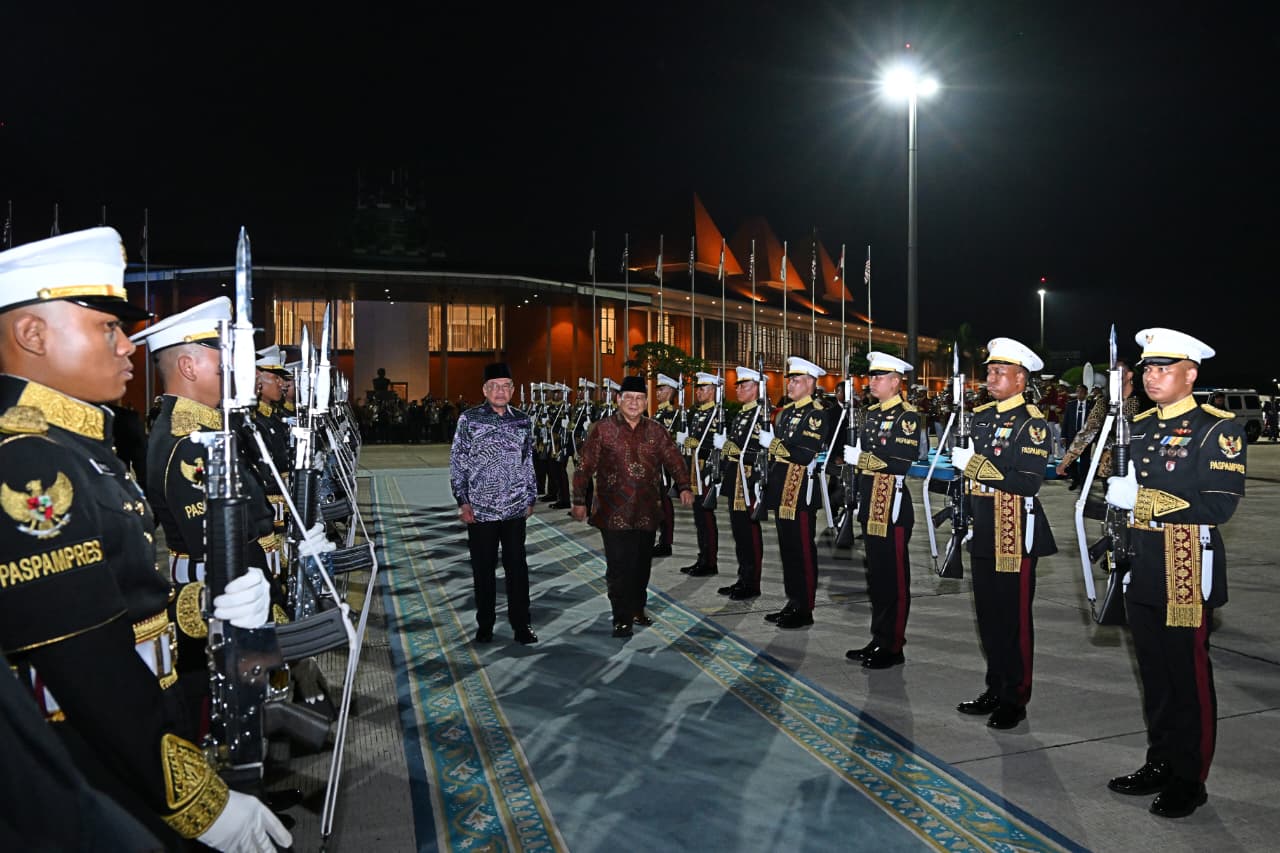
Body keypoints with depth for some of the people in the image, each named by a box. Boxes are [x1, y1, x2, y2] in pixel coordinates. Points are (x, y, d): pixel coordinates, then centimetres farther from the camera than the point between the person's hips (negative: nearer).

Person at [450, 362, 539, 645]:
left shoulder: (523, 421, 6)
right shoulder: (469, 419, -3)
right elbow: (457, 462, -1)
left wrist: (530, 498, 12)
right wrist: (463, 501, -6)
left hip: (515, 508, 2)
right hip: (480, 509, -2)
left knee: (517, 567, 6)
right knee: (483, 569, 8)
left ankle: (521, 625, 17)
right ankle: (485, 624, 23)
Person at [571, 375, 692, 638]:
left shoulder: (656, 431, 7)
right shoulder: (603, 429, -4)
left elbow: (674, 460, 6)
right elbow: (585, 467, -3)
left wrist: (684, 487, -8)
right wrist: (579, 500, -5)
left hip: (647, 513, 4)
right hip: (614, 514, -4)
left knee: (642, 565, 13)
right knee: (619, 567, -3)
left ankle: (637, 609, 31)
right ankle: (622, 619, 7)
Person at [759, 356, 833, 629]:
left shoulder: (817, 414, -10)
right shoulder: (785, 411, 16)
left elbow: (805, 454, -20)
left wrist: (773, 443, -18)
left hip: (801, 491, -9)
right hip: (781, 489, 9)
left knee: (803, 550, -1)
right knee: (787, 547, 14)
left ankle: (805, 609, 7)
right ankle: (792, 603, 23)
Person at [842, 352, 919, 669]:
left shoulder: (907, 416, -11)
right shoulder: (872, 413, 14)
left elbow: (901, 463, -20)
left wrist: (861, 458, -19)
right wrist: (853, 455, 3)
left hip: (893, 504, -9)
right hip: (870, 502, 9)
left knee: (894, 577, 0)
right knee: (876, 574, 15)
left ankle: (893, 646, 10)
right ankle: (878, 639, 25)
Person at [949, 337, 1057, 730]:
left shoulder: (1032, 422, -12)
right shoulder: (981, 416, 11)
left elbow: (1029, 481, -21)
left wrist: (976, 465, -23)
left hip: (1015, 532, -7)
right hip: (984, 532, 8)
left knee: (1014, 618, 2)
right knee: (988, 614, 15)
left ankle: (1015, 699, 15)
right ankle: (995, 689, 28)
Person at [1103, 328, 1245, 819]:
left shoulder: (1218, 429, -9)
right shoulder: (1140, 427, 12)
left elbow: (1220, 505, -19)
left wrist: (1143, 499, -23)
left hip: (1188, 573, -6)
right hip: (1141, 571, 7)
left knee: (1189, 678, 4)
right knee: (1154, 675, 15)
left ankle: (1189, 781, 18)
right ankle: (1160, 764, 29)